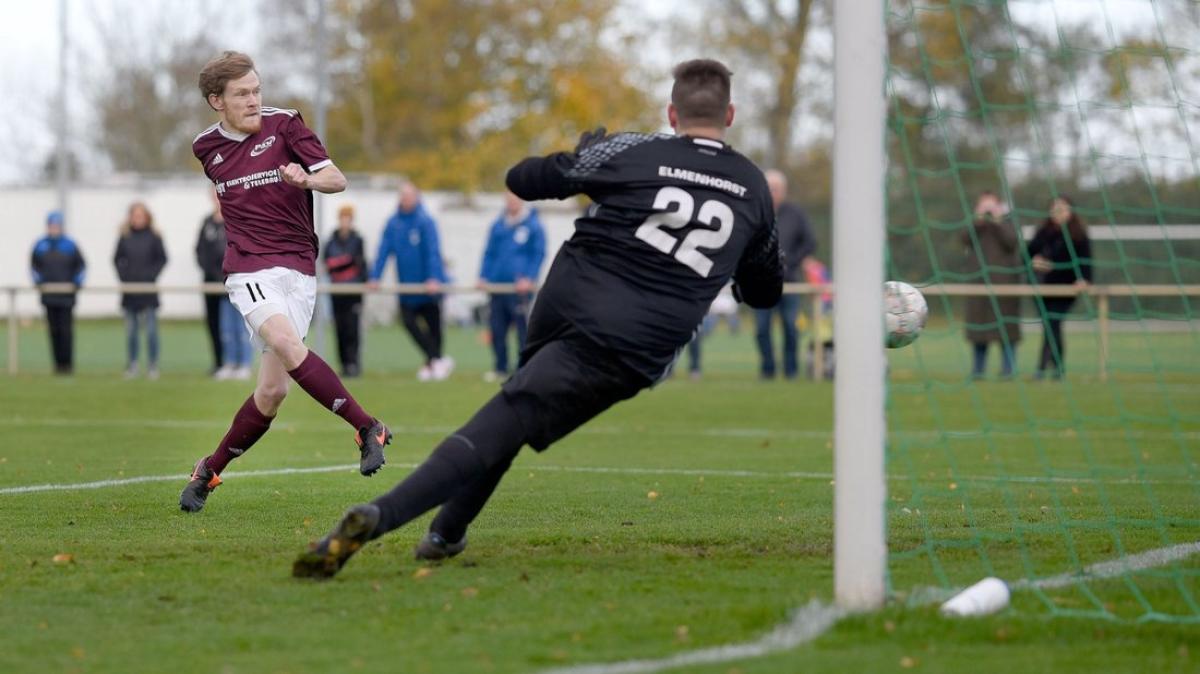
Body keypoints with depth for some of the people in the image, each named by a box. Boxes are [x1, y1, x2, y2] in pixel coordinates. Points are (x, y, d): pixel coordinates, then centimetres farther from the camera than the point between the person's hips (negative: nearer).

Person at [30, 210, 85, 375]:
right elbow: (33, 265, 16)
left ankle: (68, 363, 0)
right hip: (48, 296, 2)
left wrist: (78, 281, -6)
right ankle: (58, 363, 10)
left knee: (66, 330, -5)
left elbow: (81, 265, 7)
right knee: (54, 330, 4)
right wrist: (37, 279, 0)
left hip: (66, 297, -2)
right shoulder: (40, 245, 4)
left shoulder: (69, 245, -2)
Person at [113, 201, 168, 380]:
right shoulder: (125, 237, 4)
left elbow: (162, 259, 0)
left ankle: (152, 366, 4)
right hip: (129, 291, 2)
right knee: (131, 330, 7)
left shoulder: (154, 237, -2)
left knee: (150, 330, -2)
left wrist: (151, 276, -9)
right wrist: (123, 276, -2)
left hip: (148, 291, -2)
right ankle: (131, 365, 13)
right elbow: (117, 259, 10)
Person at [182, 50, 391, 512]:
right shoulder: (206, 147, 10)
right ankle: (367, 428, -29)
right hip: (250, 268, 0)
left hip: (298, 268, 0)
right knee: (286, 342, -30)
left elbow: (337, 179, -5)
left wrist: (306, 179, -25)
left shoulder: (284, 125, 0)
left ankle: (210, 470, 12)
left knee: (273, 390, -6)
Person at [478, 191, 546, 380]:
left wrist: (529, 278, -12)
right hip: (497, 286, 5)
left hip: (520, 287, -5)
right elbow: (489, 253, 17)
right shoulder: (498, 226, 13)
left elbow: (539, 254, -2)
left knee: (523, 329, -5)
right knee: (496, 328, 5)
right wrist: (483, 277, 6)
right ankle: (500, 368, 14)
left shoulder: (533, 225, -1)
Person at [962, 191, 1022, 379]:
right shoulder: (975, 225, 14)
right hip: (979, 280, 2)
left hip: (1003, 280, -2)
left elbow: (1011, 242, -10)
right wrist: (979, 219, -14)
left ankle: (1007, 368, -3)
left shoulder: (1007, 223, 8)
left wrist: (998, 222, -15)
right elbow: (966, 239, -6)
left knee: (1006, 325, -6)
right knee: (979, 323, 0)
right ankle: (977, 369, 5)